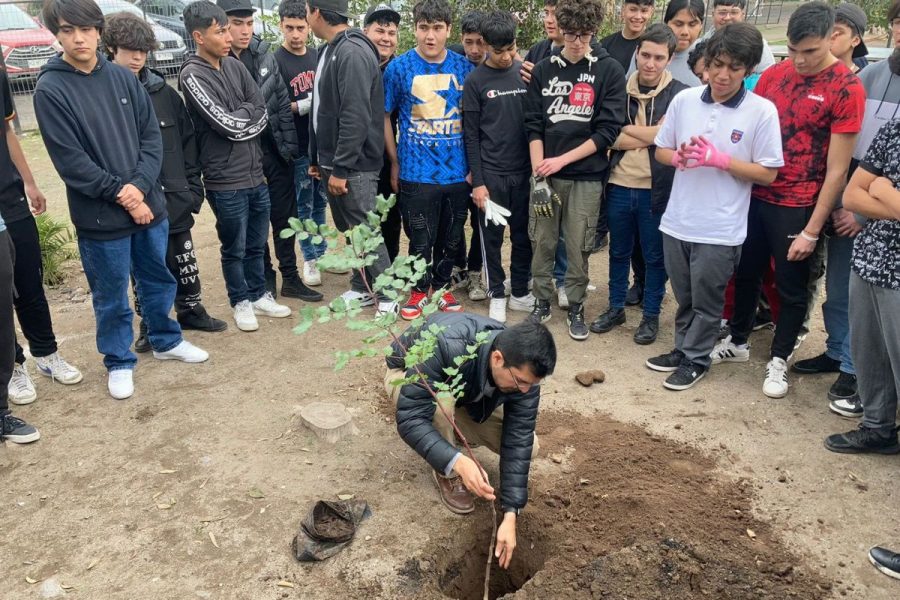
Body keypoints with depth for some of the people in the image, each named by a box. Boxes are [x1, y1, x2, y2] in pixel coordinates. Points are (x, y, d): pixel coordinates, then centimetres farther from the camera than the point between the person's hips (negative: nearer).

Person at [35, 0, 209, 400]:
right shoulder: (49, 90, -9)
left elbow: (152, 136, 1)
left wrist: (140, 186, -13)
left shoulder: (123, 78, 3)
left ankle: (166, 340, 40)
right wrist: (122, 196, -14)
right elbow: (70, 161, -13)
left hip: (148, 205, 4)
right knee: (111, 296, 9)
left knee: (158, 280, 19)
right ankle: (119, 363, 28)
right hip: (99, 216, -4)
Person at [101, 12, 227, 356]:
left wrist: (193, 187, 5)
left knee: (184, 261, 16)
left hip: (175, 199, 4)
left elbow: (187, 141, 8)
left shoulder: (163, 93, 3)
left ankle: (190, 310, 36)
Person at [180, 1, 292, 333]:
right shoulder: (192, 75, -11)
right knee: (234, 248, 8)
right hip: (225, 182, -6)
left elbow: (263, 114, 4)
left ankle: (259, 295, 33)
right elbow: (226, 122, -18)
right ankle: (241, 302, 25)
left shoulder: (235, 65, 8)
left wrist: (238, 121, -11)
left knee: (257, 244, 17)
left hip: (256, 174, 6)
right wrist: (247, 110, -1)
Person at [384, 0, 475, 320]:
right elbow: (383, 115, 4)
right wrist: (395, 162, 3)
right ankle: (419, 290, 28)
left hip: (458, 172, 2)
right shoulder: (399, 67, -4)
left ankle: (441, 286, 35)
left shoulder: (465, 67, 0)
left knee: (451, 239, 14)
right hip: (416, 173, -2)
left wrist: (474, 164, 4)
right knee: (421, 240, 6)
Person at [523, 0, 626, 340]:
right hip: (546, 173, 2)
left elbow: (608, 130, -6)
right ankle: (542, 302, 24)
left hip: (587, 176, -2)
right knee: (542, 242, 7)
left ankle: (576, 307, 20)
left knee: (578, 246, 4)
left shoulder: (609, 71, -1)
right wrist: (538, 172, -8)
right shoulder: (543, 70, 6)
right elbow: (533, 126, 3)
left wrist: (562, 160, -11)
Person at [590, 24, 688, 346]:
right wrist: (649, 136, -13)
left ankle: (651, 315, 23)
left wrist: (625, 129, -7)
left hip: (657, 189, -2)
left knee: (655, 256, 9)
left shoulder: (680, 95, -4)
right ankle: (616, 307, 30)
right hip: (619, 185, 3)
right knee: (619, 251, 15)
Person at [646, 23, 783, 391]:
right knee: (684, 298, 19)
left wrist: (719, 159, -20)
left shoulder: (762, 111, -10)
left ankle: (696, 360, 28)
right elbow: (661, 151, 8)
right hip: (677, 221, 3)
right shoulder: (684, 100, 0)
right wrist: (680, 157, -14)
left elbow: (768, 174, -8)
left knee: (706, 302, 11)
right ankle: (682, 350, 37)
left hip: (720, 230, -3)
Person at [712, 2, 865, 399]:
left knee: (791, 288, 9)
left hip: (797, 207, -4)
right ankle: (738, 342, 36)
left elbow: (837, 170, -12)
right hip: (755, 196, 5)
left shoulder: (847, 89, -12)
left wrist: (811, 231, -12)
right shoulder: (774, 74, 2)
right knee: (745, 273, 17)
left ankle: (778, 361, 26)